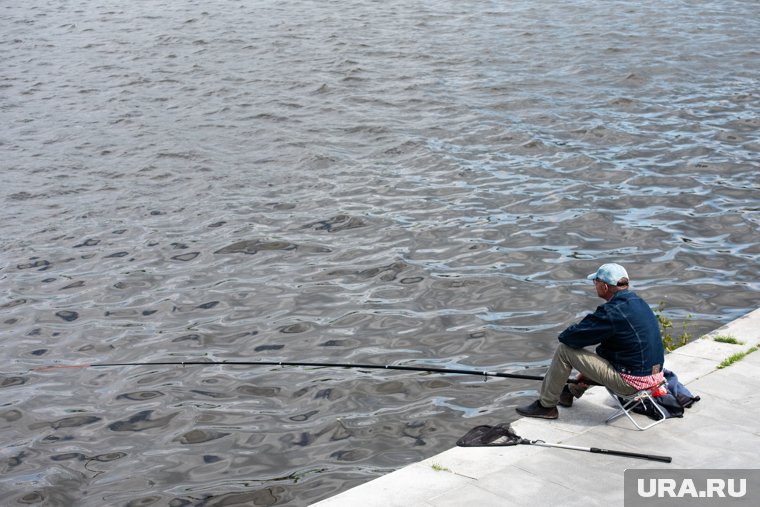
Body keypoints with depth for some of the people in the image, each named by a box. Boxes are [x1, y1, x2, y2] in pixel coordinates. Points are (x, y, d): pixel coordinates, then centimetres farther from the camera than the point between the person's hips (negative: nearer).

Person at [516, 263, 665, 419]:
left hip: (630, 382, -9)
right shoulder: (639, 302, 8)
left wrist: (564, 336, 8)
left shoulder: (613, 312, -21)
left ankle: (546, 405, 11)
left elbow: (569, 337, -17)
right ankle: (572, 391, 52)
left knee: (564, 350, -3)